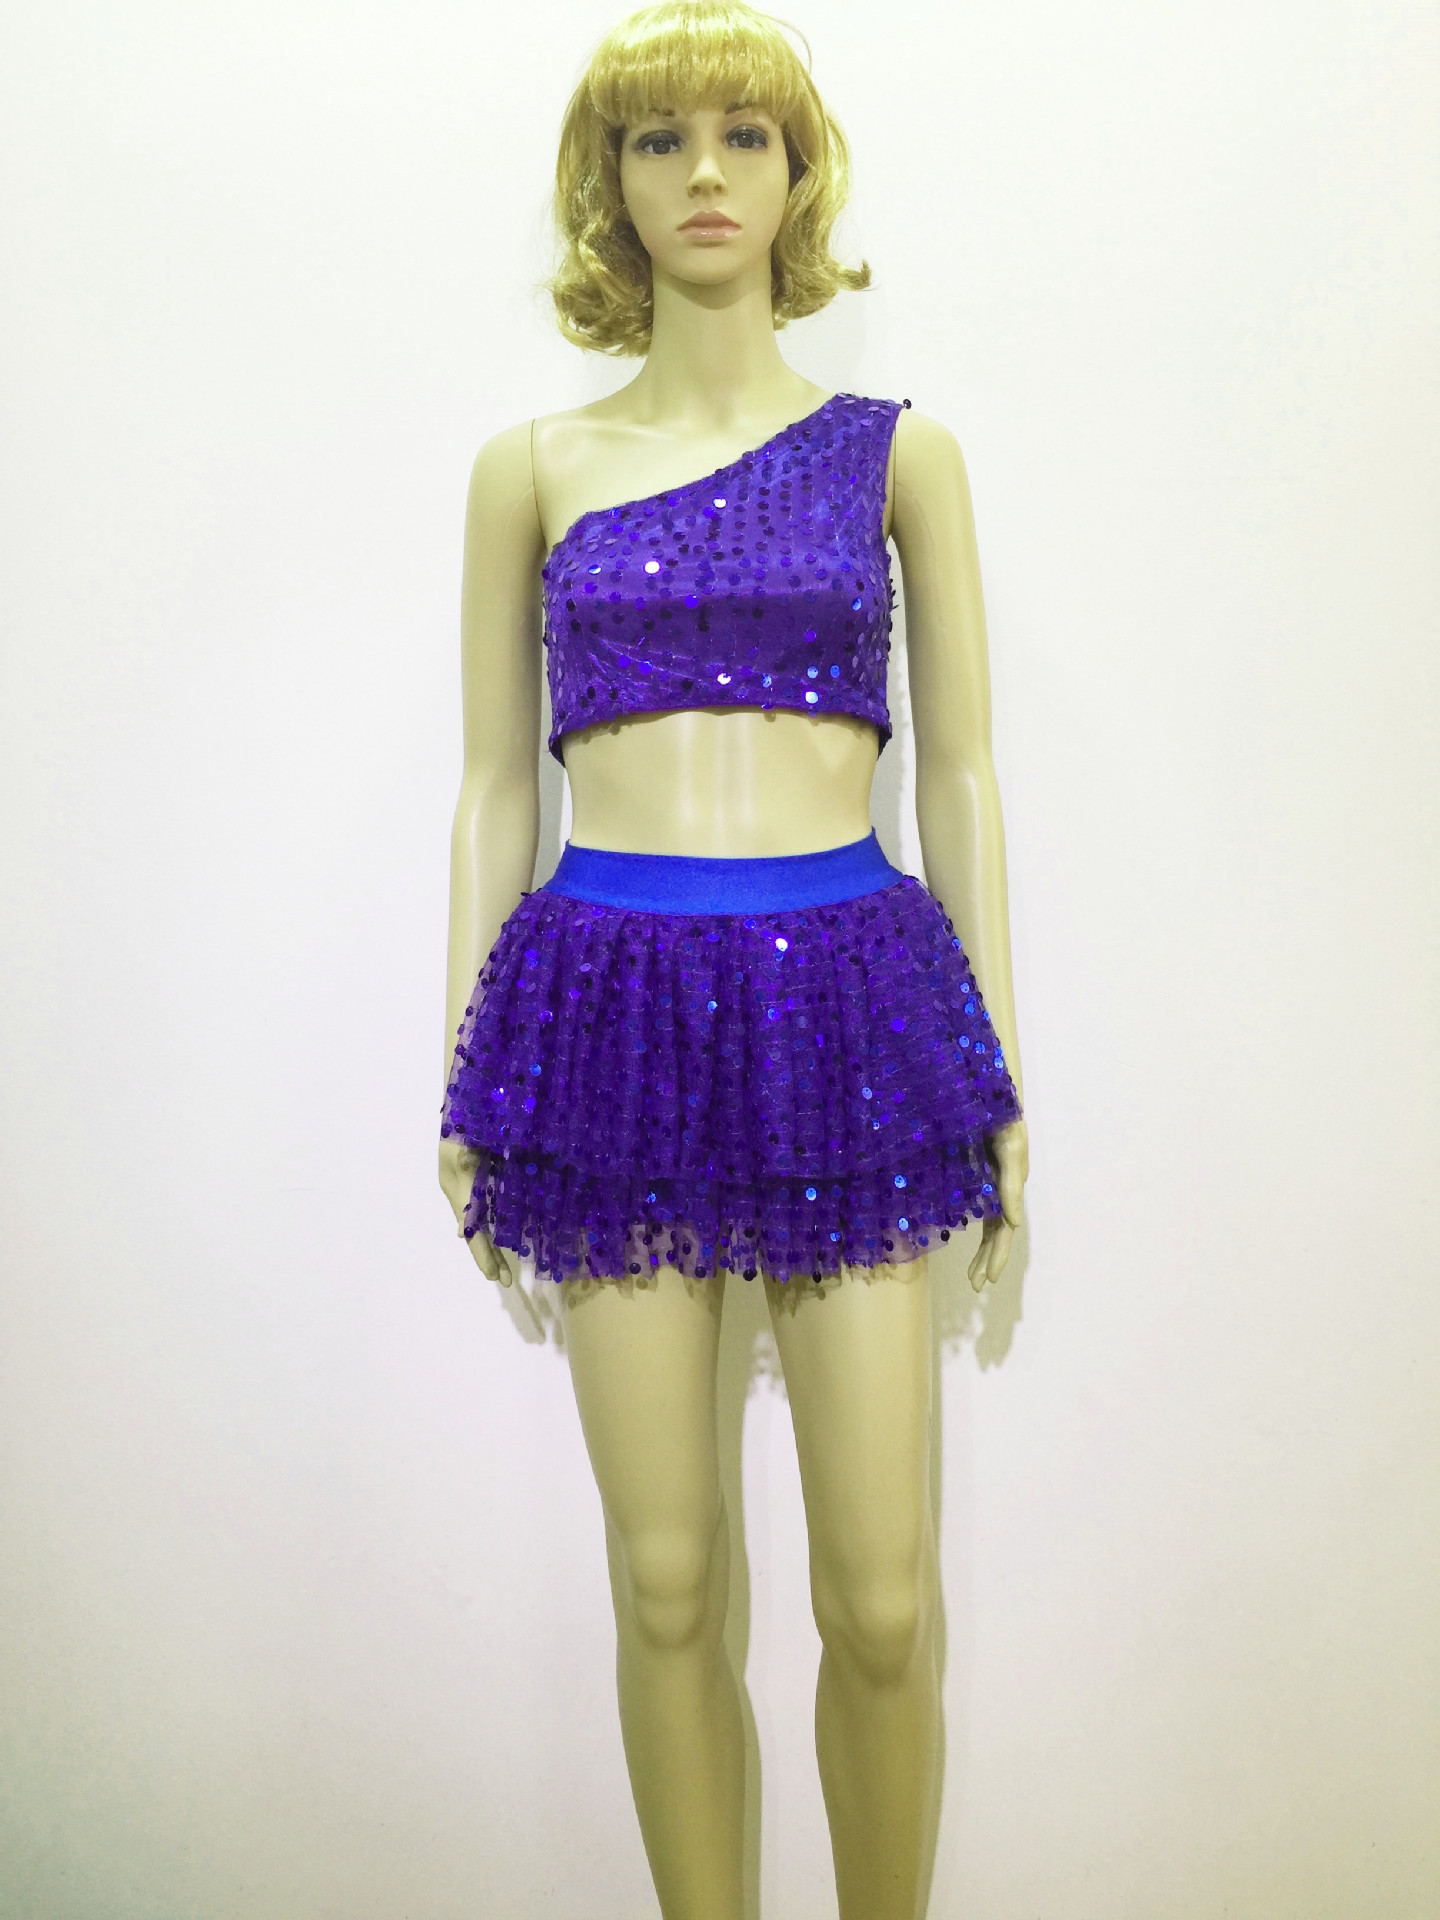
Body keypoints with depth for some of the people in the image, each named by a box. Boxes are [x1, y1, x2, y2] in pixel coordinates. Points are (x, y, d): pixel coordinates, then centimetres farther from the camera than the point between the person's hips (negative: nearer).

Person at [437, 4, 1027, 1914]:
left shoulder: (895, 450, 9)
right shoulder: (532, 466, 9)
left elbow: (962, 774, 9)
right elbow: (494, 790, 10)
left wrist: (998, 1071, 6)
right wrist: (462, 1085, 7)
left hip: (848, 990, 0)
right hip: (611, 995, 1)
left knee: (884, 1598, 3)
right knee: (667, 1581, 7)